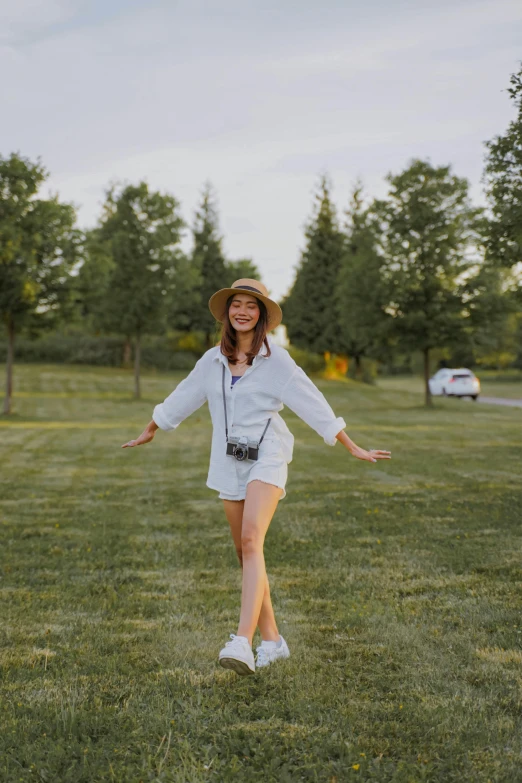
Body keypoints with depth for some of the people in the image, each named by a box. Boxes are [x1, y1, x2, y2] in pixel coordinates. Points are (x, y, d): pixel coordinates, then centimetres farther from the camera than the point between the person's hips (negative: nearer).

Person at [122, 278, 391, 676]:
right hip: (229, 463, 5)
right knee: (246, 553, 8)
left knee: (251, 541, -24)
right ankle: (272, 641, 20)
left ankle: (242, 643, -33)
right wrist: (149, 432, 33)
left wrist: (353, 448, -7)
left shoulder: (276, 359, -5)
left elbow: (313, 404, -6)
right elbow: (180, 400, 22)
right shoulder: (213, 360, 8)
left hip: (267, 459, -5)